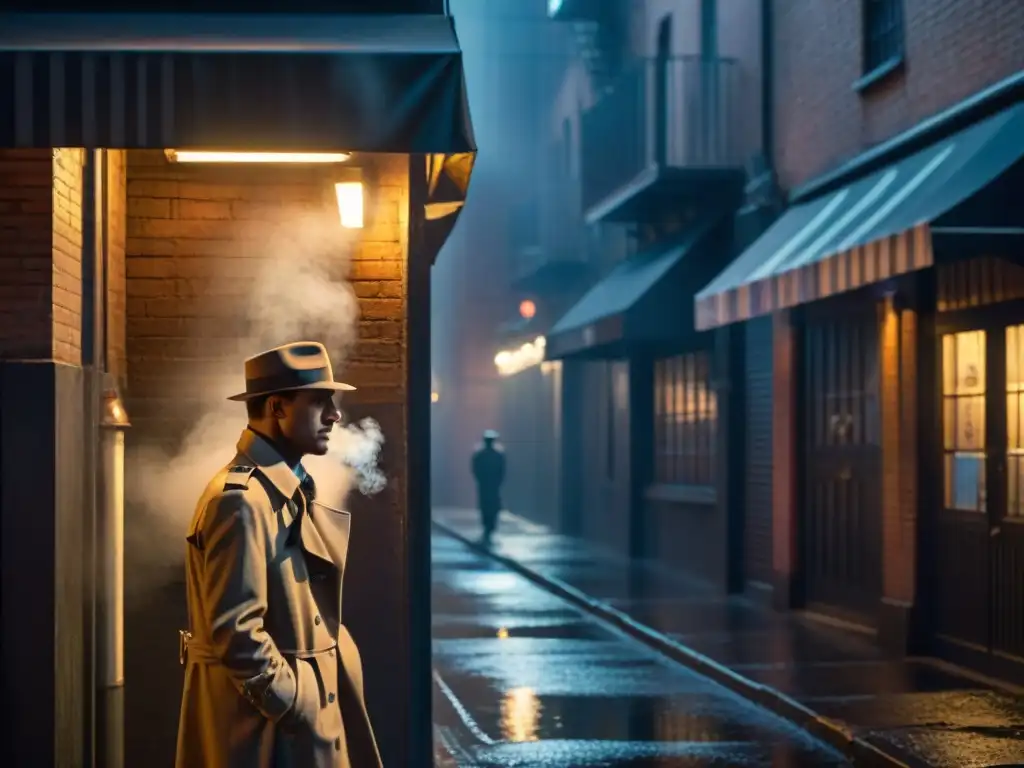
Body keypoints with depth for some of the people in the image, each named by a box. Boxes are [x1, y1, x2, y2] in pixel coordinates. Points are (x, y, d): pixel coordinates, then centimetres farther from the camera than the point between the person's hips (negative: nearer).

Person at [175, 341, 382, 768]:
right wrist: (300, 709, -17)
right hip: (263, 721, -10)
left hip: (289, 705, 10)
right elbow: (236, 633, -24)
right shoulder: (242, 500, -19)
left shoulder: (286, 489, 13)